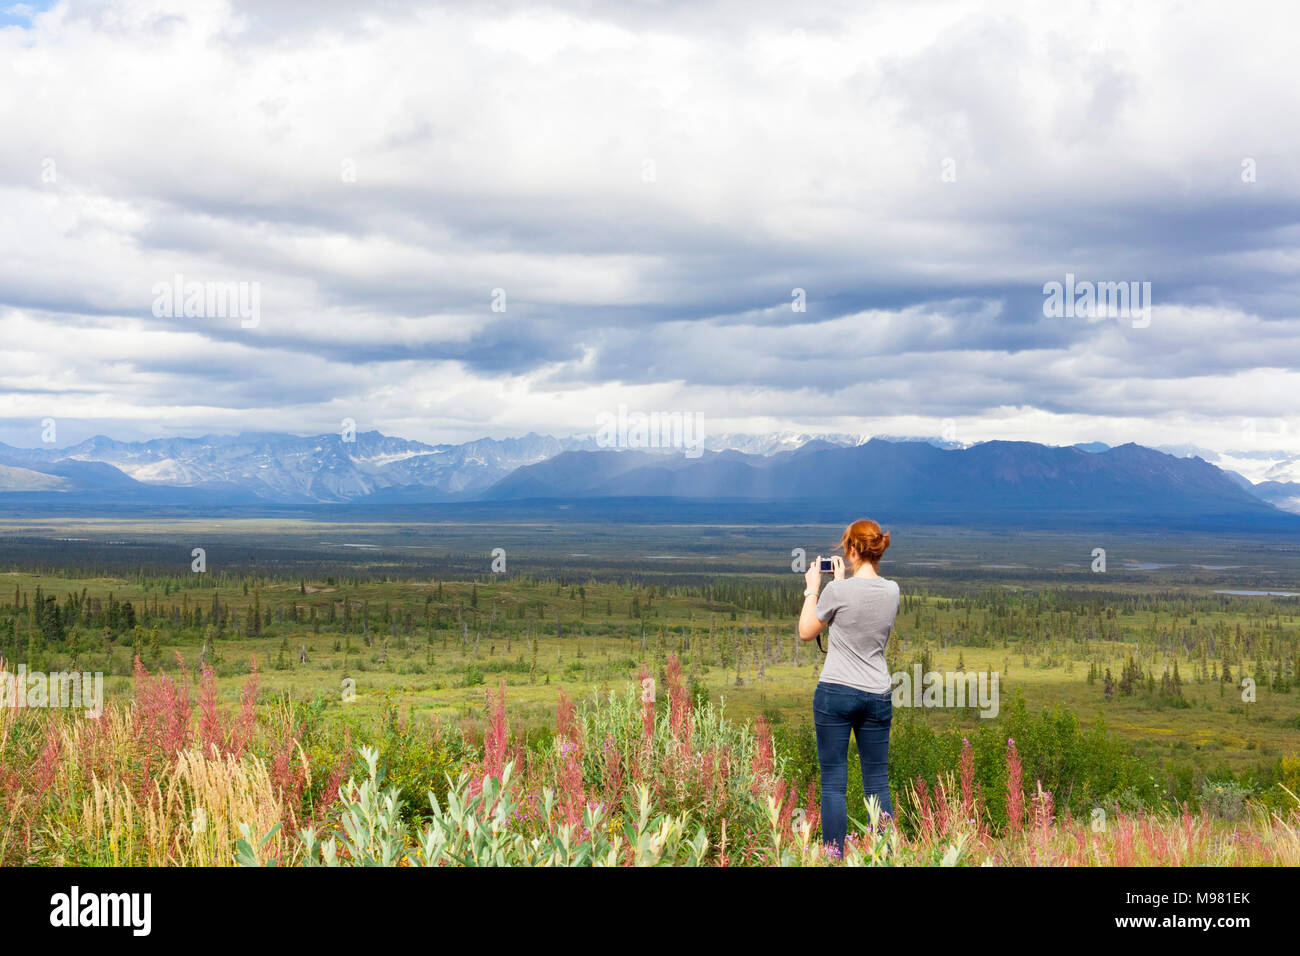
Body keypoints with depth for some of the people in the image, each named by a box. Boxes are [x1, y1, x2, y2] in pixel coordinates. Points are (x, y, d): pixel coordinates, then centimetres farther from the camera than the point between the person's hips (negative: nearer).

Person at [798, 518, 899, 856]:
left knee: (833, 783, 0)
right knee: (877, 784, 8)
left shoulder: (838, 591, -12)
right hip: (877, 696, 5)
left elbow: (806, 632, 2)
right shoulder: (892, 591, 3)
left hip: (835, 692, -5)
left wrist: (812, 588, 11)